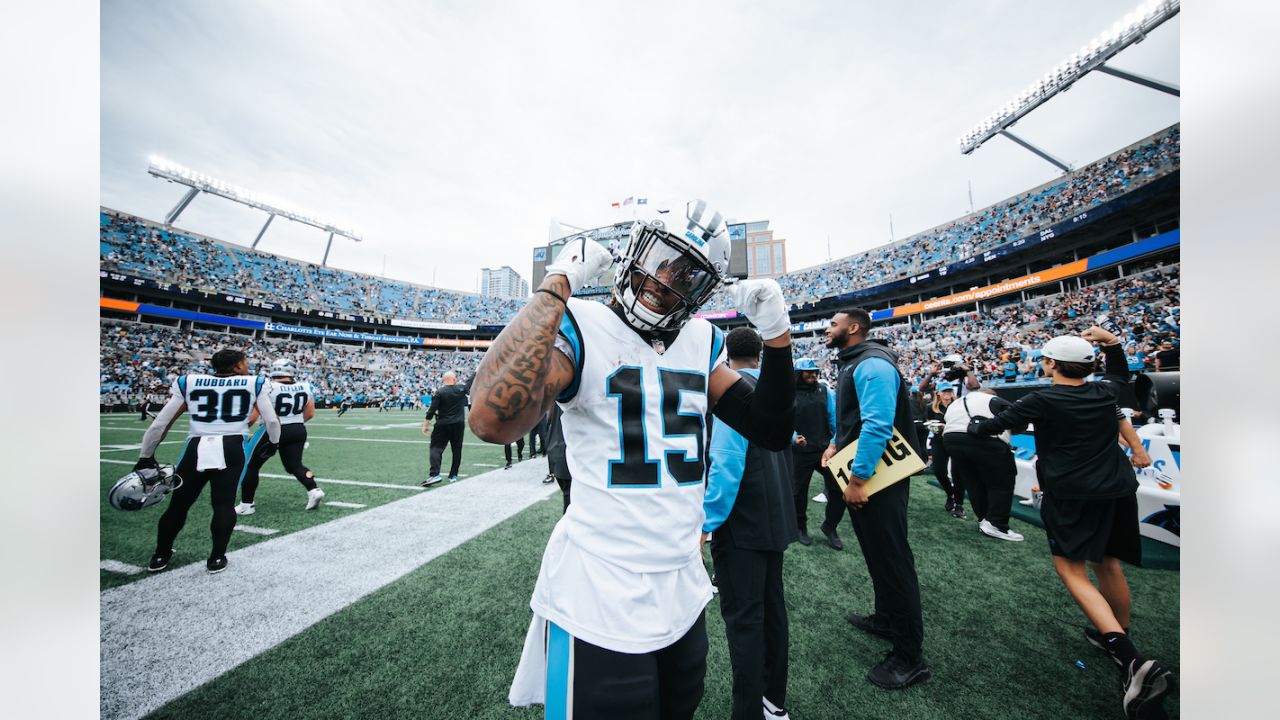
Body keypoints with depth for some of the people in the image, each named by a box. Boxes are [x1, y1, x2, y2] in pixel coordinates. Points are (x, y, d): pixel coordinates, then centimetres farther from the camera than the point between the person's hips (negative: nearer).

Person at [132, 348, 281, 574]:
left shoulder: (188, 382, 10)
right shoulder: (255, 383, 4)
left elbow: (159, 424, 10)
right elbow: (272, 422, 4)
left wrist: (145, 457, 21)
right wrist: (273, 442, 23)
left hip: (196, 450, 3)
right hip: (231, 449, -2)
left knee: (178, 505, 19)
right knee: (224, 504, 8)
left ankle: (160, 556, 35)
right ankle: (217, 558, 13)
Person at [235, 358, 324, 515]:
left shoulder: (266, 387, -14)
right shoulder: (305, 387, -2)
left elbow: (253, 417, -12)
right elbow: (310, 414, 6)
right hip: (299, 431, 4)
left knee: (250, 466, 16)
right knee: (294, 465, 16)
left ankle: (246, 505, 23)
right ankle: (314, 490, -4)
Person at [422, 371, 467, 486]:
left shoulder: (439, 393, -5)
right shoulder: (461, 389, -1)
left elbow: (432, 410, -9)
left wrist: (426, 425, -1)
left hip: (443, 425, -2)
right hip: (458, 424, 2)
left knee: (436, 448, 2)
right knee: (456, 449, 12)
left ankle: (434, 474, -13)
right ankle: (453, 475, 17)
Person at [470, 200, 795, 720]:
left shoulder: (703, 341, 3)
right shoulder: (579, 327, -14)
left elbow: (770, 434, 4)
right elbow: (492, 421, -34)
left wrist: (777, 336, -8)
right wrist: (558, 284, -27)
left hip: (685, 590, 6)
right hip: (600, 603, -6)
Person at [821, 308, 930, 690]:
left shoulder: (872, 365, -19)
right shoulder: (852, 364, 14)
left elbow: (877, 425, -28)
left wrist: (857, 478, -25)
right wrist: (836, 443, 10)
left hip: (878, 477, -10)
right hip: (858, 474, 10)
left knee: (892, 558, 0)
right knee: (875, 552, 22)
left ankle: (910, 658, 15)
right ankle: (886, 618, 41)